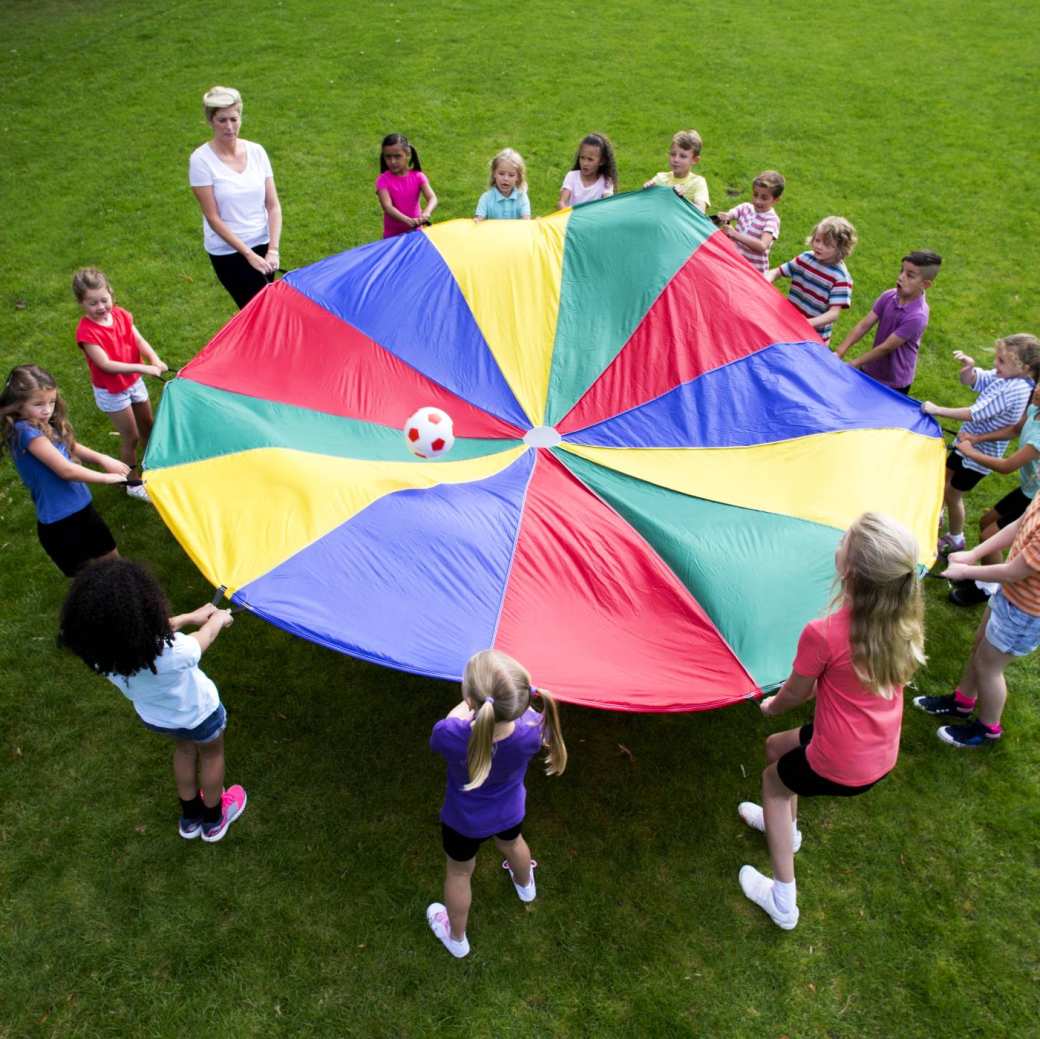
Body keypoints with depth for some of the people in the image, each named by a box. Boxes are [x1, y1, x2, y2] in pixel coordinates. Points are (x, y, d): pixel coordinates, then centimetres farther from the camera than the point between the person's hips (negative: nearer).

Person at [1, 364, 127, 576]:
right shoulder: (26, 431, -23)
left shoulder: (46, 425, 2)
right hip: (59, 521, -8)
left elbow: (71, 447, 9)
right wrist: (107, 477, -13)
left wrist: (101, 458, -13)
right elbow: (65, 470, -25)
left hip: (81, 508, 8)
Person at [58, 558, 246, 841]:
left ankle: (190, 816, 56)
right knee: (211, 754, 28)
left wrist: (190, 617, 4)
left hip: (153, 717, 4)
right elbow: (201, 641, -19)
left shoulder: (98, 647, -30)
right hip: (198, 714, -4)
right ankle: (214, 819, 53)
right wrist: (218, 620, 4)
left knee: (184, 748, 34)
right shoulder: (170, 654, -44)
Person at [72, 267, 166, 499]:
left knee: (147, 426, 22)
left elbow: (139, 341, -11)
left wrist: (154, 359, -31)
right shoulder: (86, 332, -26)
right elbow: (106, 364, -31)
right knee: (130, 437, 5)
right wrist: (144, 368, -38)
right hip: (111, 391, -6)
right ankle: (134, 484, 24)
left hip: (134, 381, 6)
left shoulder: (120, 314, -7)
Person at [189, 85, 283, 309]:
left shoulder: (256, 151, 1)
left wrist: (273, 249, -10)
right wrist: (249, 254, -16)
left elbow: (273, 205, 1)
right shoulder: (201, 160, -10)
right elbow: (213, 218, -12)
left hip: (262, 243, 4)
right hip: (228, 252, -4)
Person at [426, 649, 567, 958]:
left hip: (463, 822, -2)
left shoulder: (450, 735, -43)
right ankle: (525, 885, 70)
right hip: (510, 812, 3)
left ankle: (456, 938, 55)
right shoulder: (533, 731, -39)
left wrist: (471, 703, -7)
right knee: (511, 843, 37)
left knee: (459, 873, 28)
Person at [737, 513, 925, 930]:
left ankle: (782, 902, 28)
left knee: (772, 779, 25)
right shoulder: (905, 622, -12)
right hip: (883, 759, 6)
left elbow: (794, 695, -11)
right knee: (777, 746, 28)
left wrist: (772, 705, 11)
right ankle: (783, 824, 51)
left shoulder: (823, 635, -31)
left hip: (838, 768, -6)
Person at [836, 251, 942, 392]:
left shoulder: (916, 316, -29)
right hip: (870, 371, 6)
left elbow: (886, 348, -25)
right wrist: (839, 353, -17)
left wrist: (854, 364, -20)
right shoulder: (889, 296, -10)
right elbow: (864, 325, -9)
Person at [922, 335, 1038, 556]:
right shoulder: (1004, 375, -8)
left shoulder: (1016, 389, -32)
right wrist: (968, 367, -21)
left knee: (953, 493, 7)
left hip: (980, 453, -8)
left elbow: (974, 414, -32)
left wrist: (936, 410, -26)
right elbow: (971, 381, 3)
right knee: (944, 479, 24)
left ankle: (955, 539, 29)